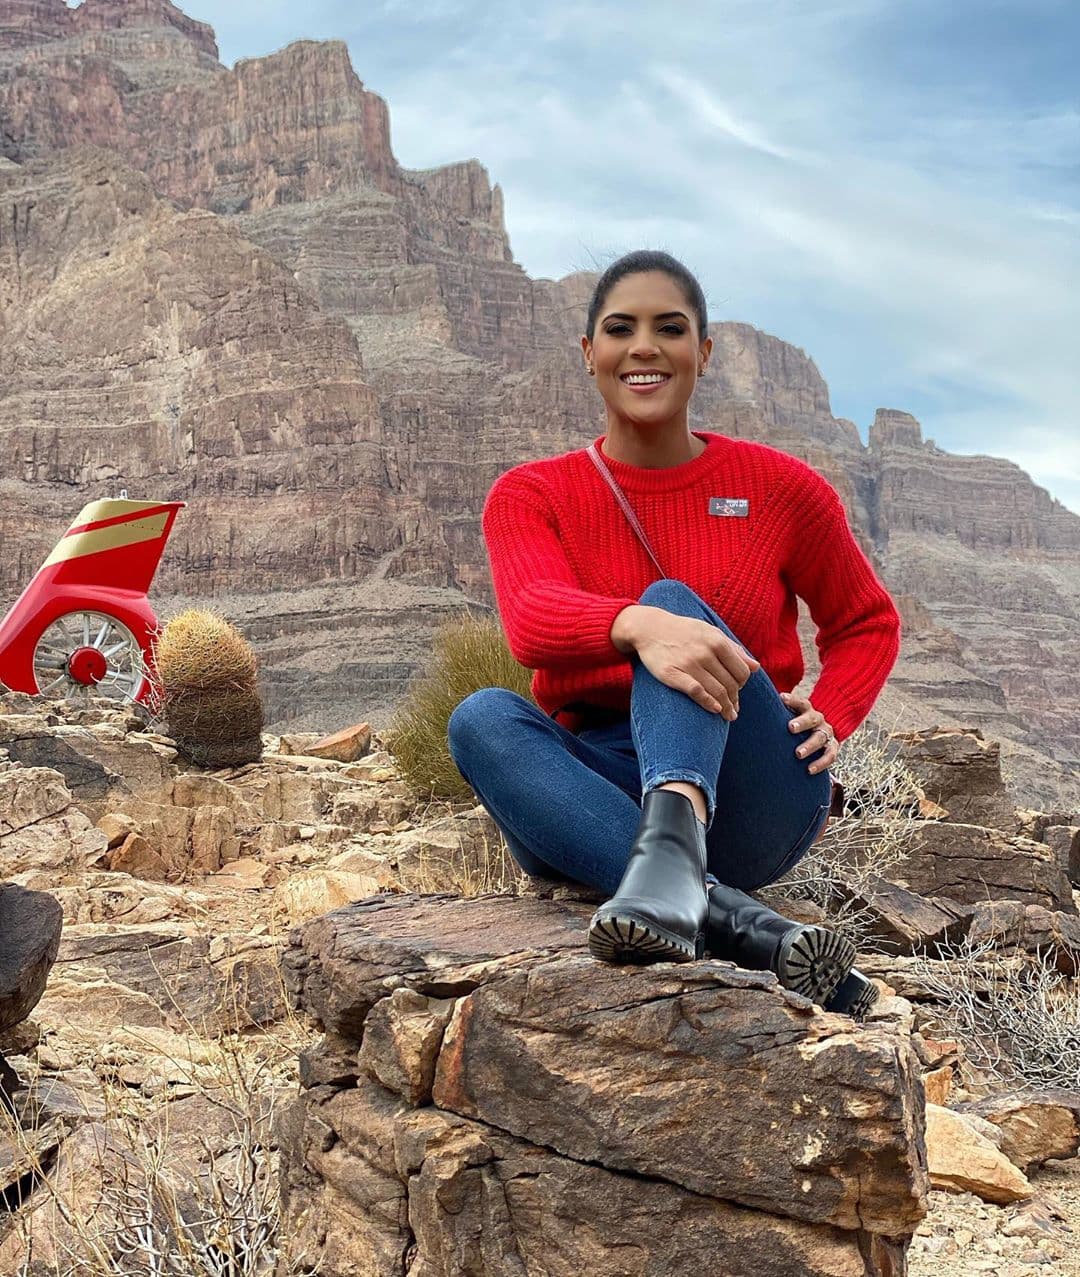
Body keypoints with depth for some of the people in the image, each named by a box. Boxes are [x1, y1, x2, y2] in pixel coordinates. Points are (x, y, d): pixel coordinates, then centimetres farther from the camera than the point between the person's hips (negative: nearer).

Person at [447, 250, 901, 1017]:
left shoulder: (779, 487, 5)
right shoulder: (529, 496, 4)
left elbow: (869, 624, 19)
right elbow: (532, 617, -18)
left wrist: (828, 720, -3)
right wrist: (636, 628, -41)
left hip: (750, 799, -1)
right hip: (597, 795, 1)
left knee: (672, 601, -24)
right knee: (481, 717, -28)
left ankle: (671, 852, -54)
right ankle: (749, 929, -41)